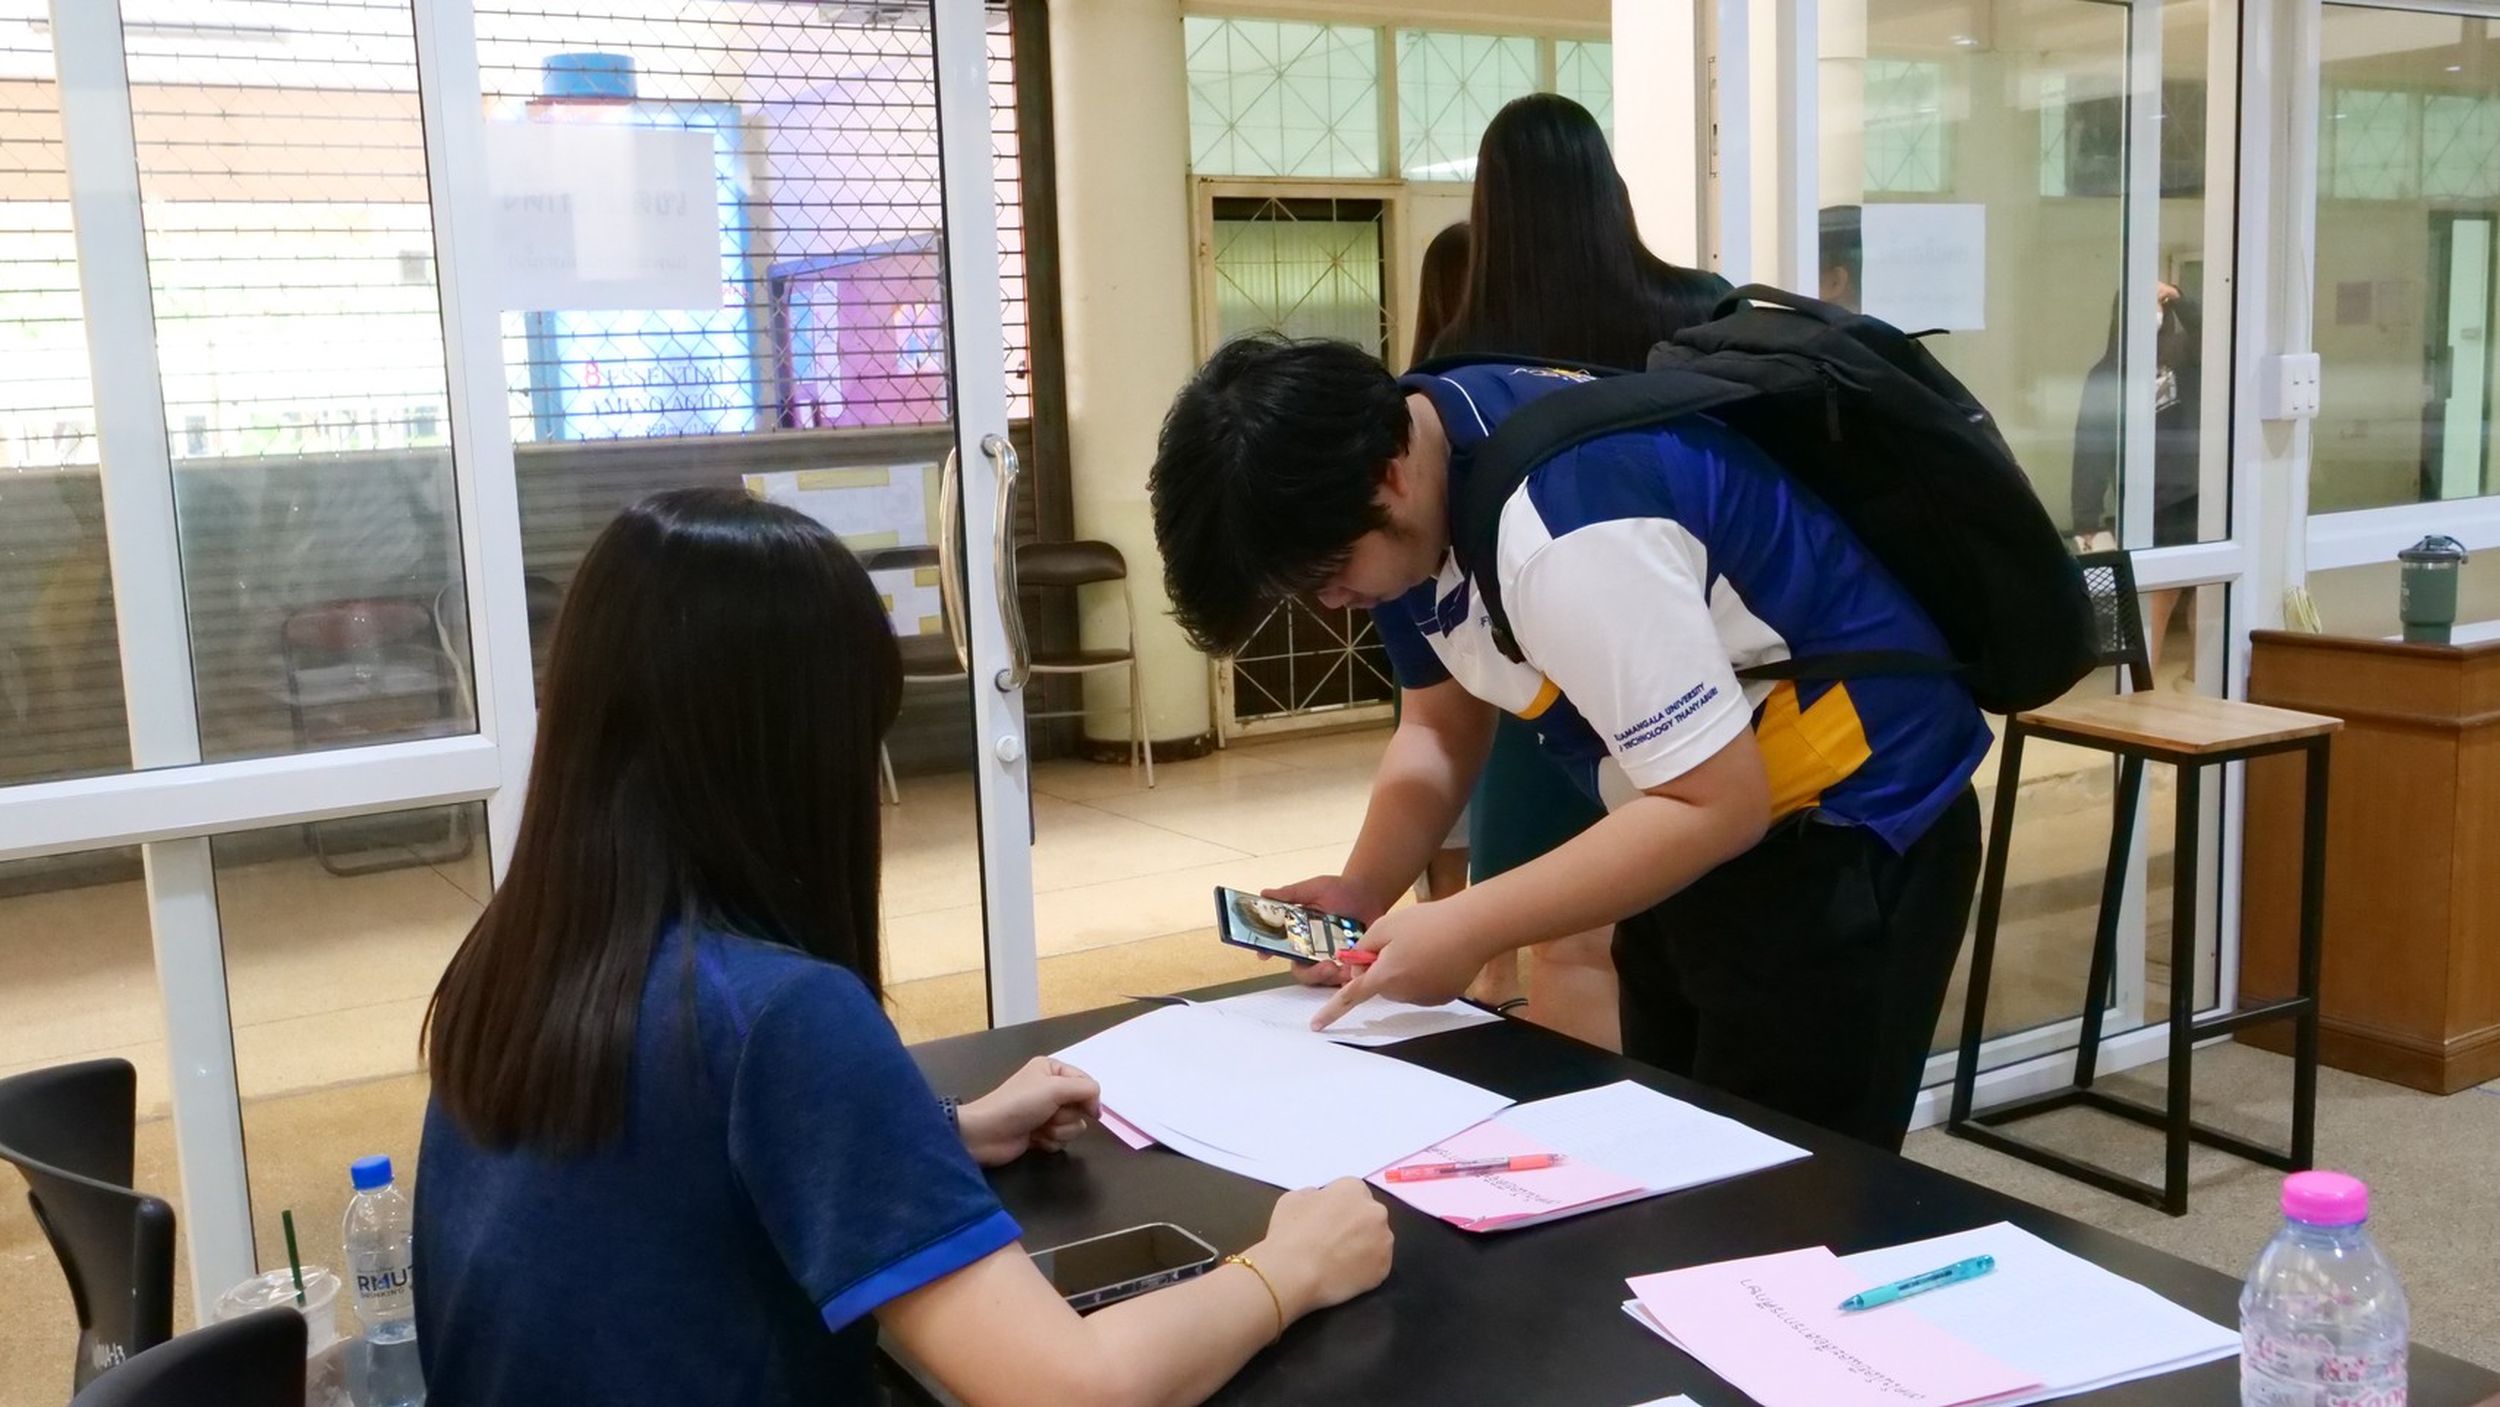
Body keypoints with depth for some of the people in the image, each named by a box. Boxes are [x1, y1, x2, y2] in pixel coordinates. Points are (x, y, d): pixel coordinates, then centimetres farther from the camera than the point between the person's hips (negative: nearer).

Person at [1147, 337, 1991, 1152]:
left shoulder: (1564, 534, -33)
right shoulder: (1413, 447, -6)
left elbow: (1720, 803, -29)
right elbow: (1441, 727, 4)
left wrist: (1468, 931, -26)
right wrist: (1363, 891, -11)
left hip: (1844, 828, -9)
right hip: (1706, 828, 9)